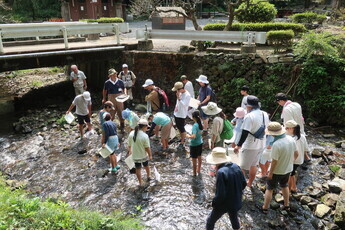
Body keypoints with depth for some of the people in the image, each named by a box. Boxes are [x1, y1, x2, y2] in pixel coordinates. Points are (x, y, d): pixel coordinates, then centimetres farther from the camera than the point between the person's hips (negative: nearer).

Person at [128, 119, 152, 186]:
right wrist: (150, 155, -4)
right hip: (144, 155, -2)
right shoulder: (145, 136, -26)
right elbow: (147, 148, -19)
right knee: (146, 166, 25)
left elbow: (129, 145, 1)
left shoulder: (131, 133, -11)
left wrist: (130, 151, 20)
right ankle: (148, 177, 49)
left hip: (135, 156, 2)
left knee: (138, 169, 17)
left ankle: (140, 182, 29)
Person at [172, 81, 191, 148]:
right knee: (178, 127, 20)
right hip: (176, 113, 8)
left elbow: (183, 105, -28)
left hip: (182, 115, -8)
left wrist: (178, 97, -33)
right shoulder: (180, 93, 2)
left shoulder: (187, 95, -23)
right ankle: (182, 138, 39)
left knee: (182, 128, 4)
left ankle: (182, 142, 18)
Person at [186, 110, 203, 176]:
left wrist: (188, 136, -15)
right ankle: (198, 170, 40)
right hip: (200, 143, 7)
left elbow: (193, 136, -31)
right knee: (199, 157, 23)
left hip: (194, 145, -7)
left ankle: (194, 173, 24)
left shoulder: (195, 125, -26)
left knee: (194, 160, 10)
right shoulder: (201, 123, -5)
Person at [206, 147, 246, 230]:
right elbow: (243, 183, 2)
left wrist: (214, 202, -11)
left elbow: (220, 194, -29)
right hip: (236, 201, 6)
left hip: (224, 204, -6)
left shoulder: (221, 172, -31)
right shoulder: (236, 167, -10)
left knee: (211, 220, 17)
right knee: (234, 219, 31)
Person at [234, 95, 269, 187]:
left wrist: (238, 146, -17)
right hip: (261, 145, 8)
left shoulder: (249, 116, -22)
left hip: (250, 146, -8)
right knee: (253, 165, 23)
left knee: (243, 167, 5)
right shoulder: (265, 114, 2)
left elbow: (245, 133, -24)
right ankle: (249, 183, 38)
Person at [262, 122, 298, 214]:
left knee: (269, 189, 12)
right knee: (284, 185, 29)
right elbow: (296, 154, 2)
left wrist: (270, 173, -13)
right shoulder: (291, 139, -11)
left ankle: (265, 208, 22)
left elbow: (274, 161, -26)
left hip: (277, 171, -6)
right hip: (288, 169, 6)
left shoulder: (276, 144, -33)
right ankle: (286, 205, 41)